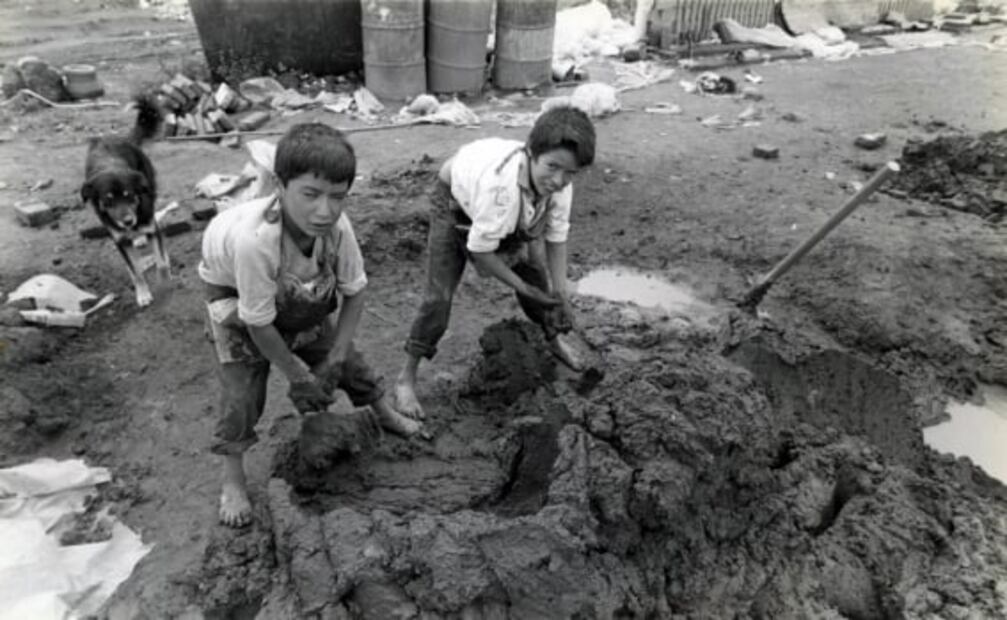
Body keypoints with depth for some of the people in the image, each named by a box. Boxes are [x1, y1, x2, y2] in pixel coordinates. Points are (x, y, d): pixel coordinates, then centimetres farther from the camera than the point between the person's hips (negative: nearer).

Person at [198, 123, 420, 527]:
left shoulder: (337, 225, -32)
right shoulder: (253, 239, -44)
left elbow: (354, 293, -16)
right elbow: (258, 324, -31)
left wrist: (332, 362, -17)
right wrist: (298, 376, -18)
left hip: (301, 294, 4)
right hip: (235, 293, -3)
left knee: (344, 355, 7)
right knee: (242, 385, -8)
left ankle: (386, 415, 33)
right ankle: (233, 481, 13)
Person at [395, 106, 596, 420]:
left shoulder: (560, 184, -28)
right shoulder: (500, 184, -46)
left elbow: (556, 237, -14)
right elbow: (480, 250, -34)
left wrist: (560, 293, -18)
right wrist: (523, 287, -26)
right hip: (456, 200, -5)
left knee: (536, 272, 10)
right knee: (439, 295, -11)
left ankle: (553, 340, 38)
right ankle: (406, 378, 3)